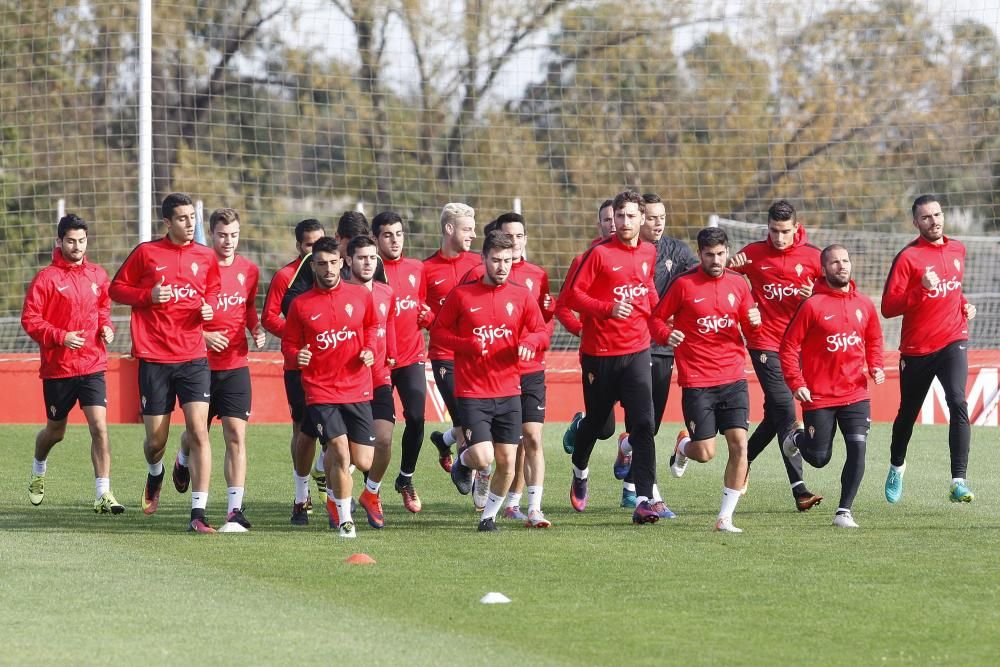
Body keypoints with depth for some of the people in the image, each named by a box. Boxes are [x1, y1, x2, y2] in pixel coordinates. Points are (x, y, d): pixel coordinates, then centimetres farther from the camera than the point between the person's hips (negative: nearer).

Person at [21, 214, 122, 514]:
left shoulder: (98, 276, 6)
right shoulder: (46, 278, -8)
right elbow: (29, 319, -9)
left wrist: (107, 327, 1)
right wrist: (60, 337, -20)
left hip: (92, 366, 2)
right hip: (58, 368, -2)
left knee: (99, 427, -13)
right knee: (55, 431, 14)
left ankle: (104, 495, -13)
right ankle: (38, 472, 46)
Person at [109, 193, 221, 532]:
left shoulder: (206, 257, 6)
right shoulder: (146, 253, 0)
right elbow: (116, 288, 6)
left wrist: (209, 307, 0)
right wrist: (148, 295, -11)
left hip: (193, 357, 1)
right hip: (154, 359, -1)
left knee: (198, 429, -14)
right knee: (156, 440, 6)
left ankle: (198, 512, -9)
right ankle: (155, 475, 43)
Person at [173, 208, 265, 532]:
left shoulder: (249, 270, 5)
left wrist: (256, 329, 2)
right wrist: (202, 336, -16)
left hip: (235, 366, 2)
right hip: (201, 364, -1)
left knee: (236, 435, -10)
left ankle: (236, 511, -13)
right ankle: (183, 460, 51)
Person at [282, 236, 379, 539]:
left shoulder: (361, 296, 3)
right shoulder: (300, 305, -2)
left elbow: (372, 326, 21)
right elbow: (289, 343, 6)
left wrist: (370, 350, 3)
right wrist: (296, 355, -16)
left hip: (357, 390, 3)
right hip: (320, 391, -3)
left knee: (363, 462, 1)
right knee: (341, 452, -19)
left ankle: (333, 489, 38)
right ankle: (344, 519, 0)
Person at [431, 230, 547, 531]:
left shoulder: (521, 296, 4)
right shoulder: (462, 295, -2)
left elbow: (541, 333, 8)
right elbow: (438, 332, 2)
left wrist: (528, 342, -16)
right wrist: (468, 345, -15)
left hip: (509, 392, 3)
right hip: (472, 393, -3)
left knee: (507, 462, 2)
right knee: (482, 458, -14)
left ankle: (489, 515, 23)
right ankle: (462, 461, 22)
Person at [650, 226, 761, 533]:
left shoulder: (737, 283, 7)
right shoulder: (684, 284, -4)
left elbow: (747, 325, 17)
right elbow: (656, 319, 1)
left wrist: (754, 321, -6)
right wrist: (667, 335, -20)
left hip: (733, 378, 3)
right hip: (697, 381, -3)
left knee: (739, 444, -9)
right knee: (706, 453, -5)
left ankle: (726, 517, 0)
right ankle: (684, 446, 34)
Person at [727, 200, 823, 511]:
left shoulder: (812, 255, 2)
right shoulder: (754, 253, 1)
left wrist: (815, 296, -14)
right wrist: (730, 266, -14)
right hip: (765, 342, -3)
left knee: (777, 413, 10)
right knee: (784, 410, -11)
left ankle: (744, 459, 33)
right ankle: (799, 488, -12)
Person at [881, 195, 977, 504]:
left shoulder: (957, 249, 9)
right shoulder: (908, 257, -9)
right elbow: (888, 307, -15)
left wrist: (964, 304, 11)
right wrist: (921, 290, -27)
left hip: (952, 341, 2)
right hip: (916, 348, -2)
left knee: (957, 402, -21)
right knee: (908, 413, 14)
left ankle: (959, 481, -25)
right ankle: (896, 467, 44)